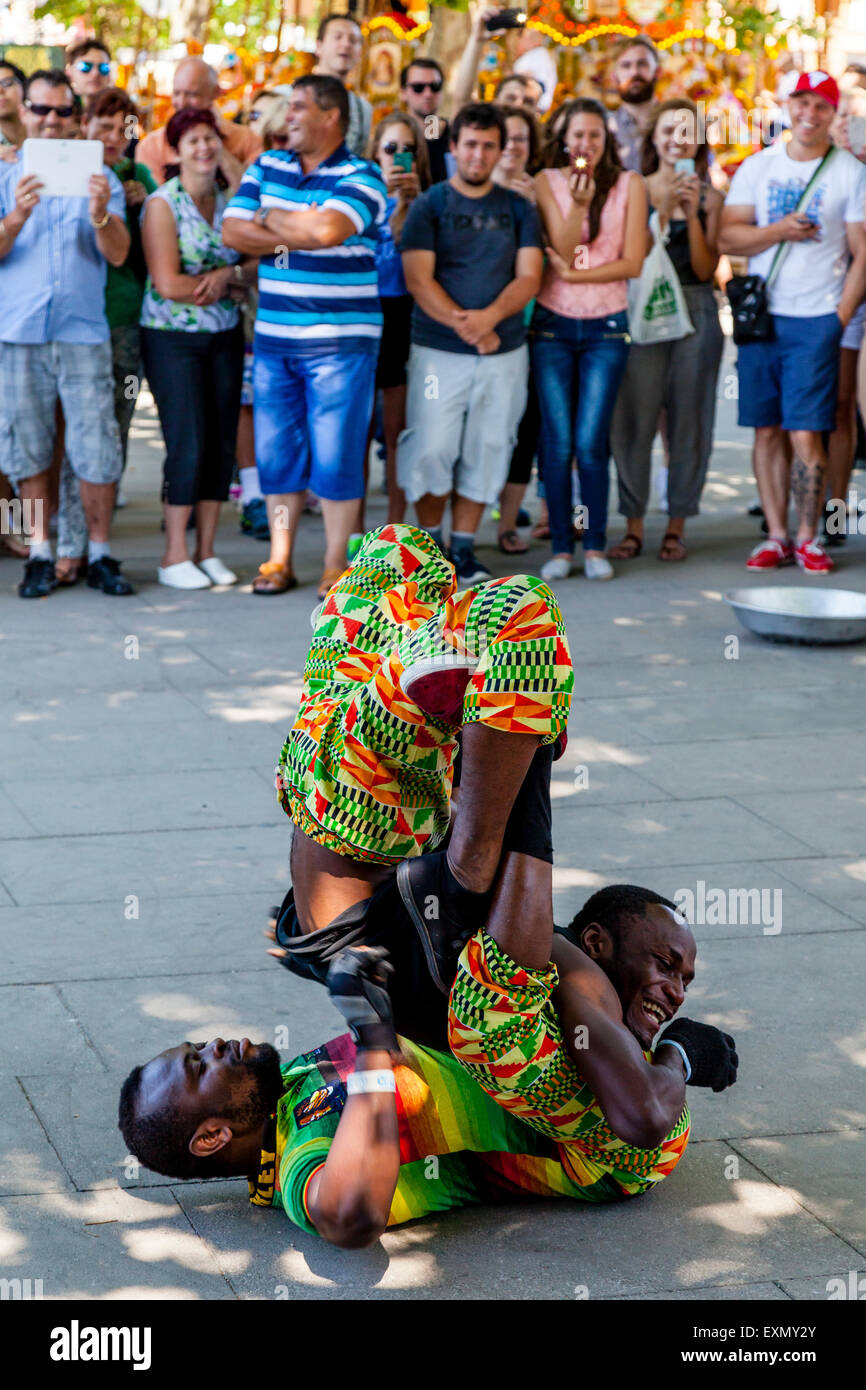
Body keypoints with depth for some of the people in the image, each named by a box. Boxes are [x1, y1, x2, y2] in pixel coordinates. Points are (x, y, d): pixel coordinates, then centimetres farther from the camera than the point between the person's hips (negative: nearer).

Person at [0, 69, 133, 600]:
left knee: (97, 447, -4)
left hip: (83, 331, -1)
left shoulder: (99, 178, 8)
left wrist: (99, 214, -22)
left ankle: (100, 554, 7)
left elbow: (118, 255, -2)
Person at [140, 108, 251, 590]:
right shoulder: (163, 204, -8)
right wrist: (228, 282, -7)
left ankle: (207, 551, 13)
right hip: (174, 338, -5)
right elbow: (167, 284, -16)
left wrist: (229, 276, -15)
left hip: (225, 337, 5)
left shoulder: (230, 202, 8)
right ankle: (175, 557, 2)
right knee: (188, 446, -8)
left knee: (223, 444, 4)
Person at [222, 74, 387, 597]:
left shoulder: (361, 178, -6)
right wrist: (300, 235, -9)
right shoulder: (266, 167, 11)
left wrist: (269, 219, -8)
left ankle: (336, 566, 7)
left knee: (336, 455, -2)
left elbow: (328, 228, -25)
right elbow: (233, 231, 1)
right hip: (273, 337, 5)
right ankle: (280, 561, 18)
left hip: (341, 339, -5)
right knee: (277, 451, 8)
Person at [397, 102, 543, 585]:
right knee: (431, 449, -6)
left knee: (486, 452, 4)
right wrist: (464, 326, -16)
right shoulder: (429, 206, 2)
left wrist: (490, 316, -16)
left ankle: (464, 546, 15)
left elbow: (529, 278, 1)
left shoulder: (518, 209, 10)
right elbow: (419, 280, -6)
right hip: (438, 351, -2)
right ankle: (430, 541, 12)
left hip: (505, 352, 3)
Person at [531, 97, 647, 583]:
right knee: (558, 443, -1)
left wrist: (572, 274, -10)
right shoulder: (547, 181, 3)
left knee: (590, 443, -6)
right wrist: (578, 203, -22)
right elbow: (562, 248, -7)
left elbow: (632, 262, -4)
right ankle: (561, 547, 7)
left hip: (606, 327, -1)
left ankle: (595, 546, 5)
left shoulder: (629, 185, 2)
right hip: (554, 324, 1)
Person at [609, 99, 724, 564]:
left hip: (696, 310, 1)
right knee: (635, 418, -3)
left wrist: (693, 214, -10)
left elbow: (706, 269, 0)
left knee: (689, 419, 4)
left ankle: (676, 526, 13)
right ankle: (634, 526, 6)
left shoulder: (710, 197, 6)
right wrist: (665, 210, -14)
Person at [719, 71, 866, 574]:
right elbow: (728, 236, 3)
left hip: (817, 320, -3)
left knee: (806, 434, -8)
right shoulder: (757, 166, 10)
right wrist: (778, 230, -11)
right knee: (767, 432, 4)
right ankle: (776, 536, 11)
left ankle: (808, 537, 5)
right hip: (760, 314, 3)